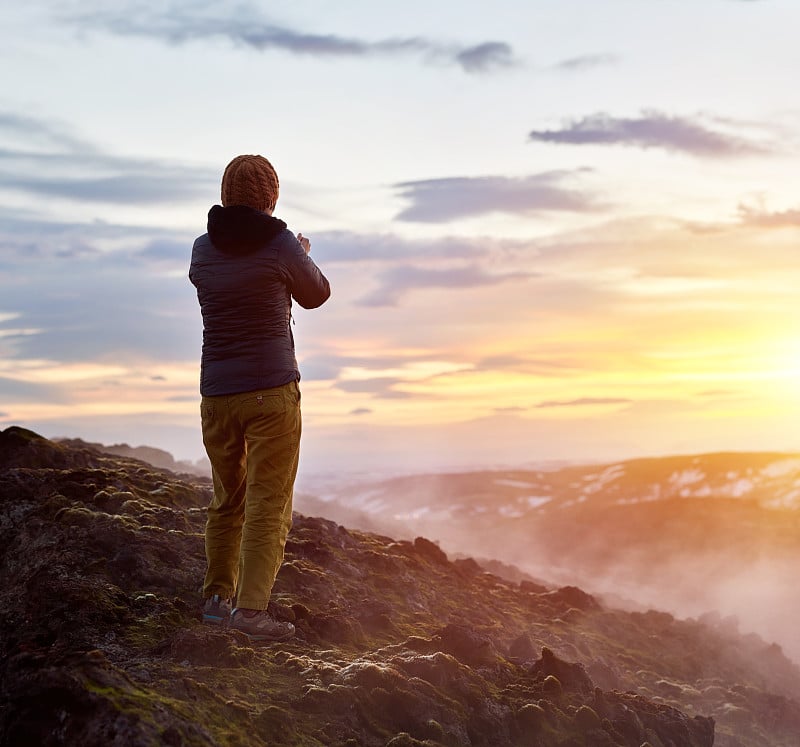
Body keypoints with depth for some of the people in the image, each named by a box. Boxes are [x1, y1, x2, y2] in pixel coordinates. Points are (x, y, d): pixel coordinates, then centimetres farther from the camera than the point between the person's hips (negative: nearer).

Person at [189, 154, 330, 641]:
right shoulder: (281, 245, -8)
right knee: (269, 504, -2)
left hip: (216, 394, 5)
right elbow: (317, 295, 8)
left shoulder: (203, 249, 4)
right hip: (272, 391, -5)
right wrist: (304, 255, 28)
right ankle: (252, 608, -8)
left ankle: (218, 597, 25)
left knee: (227, 498, 18)